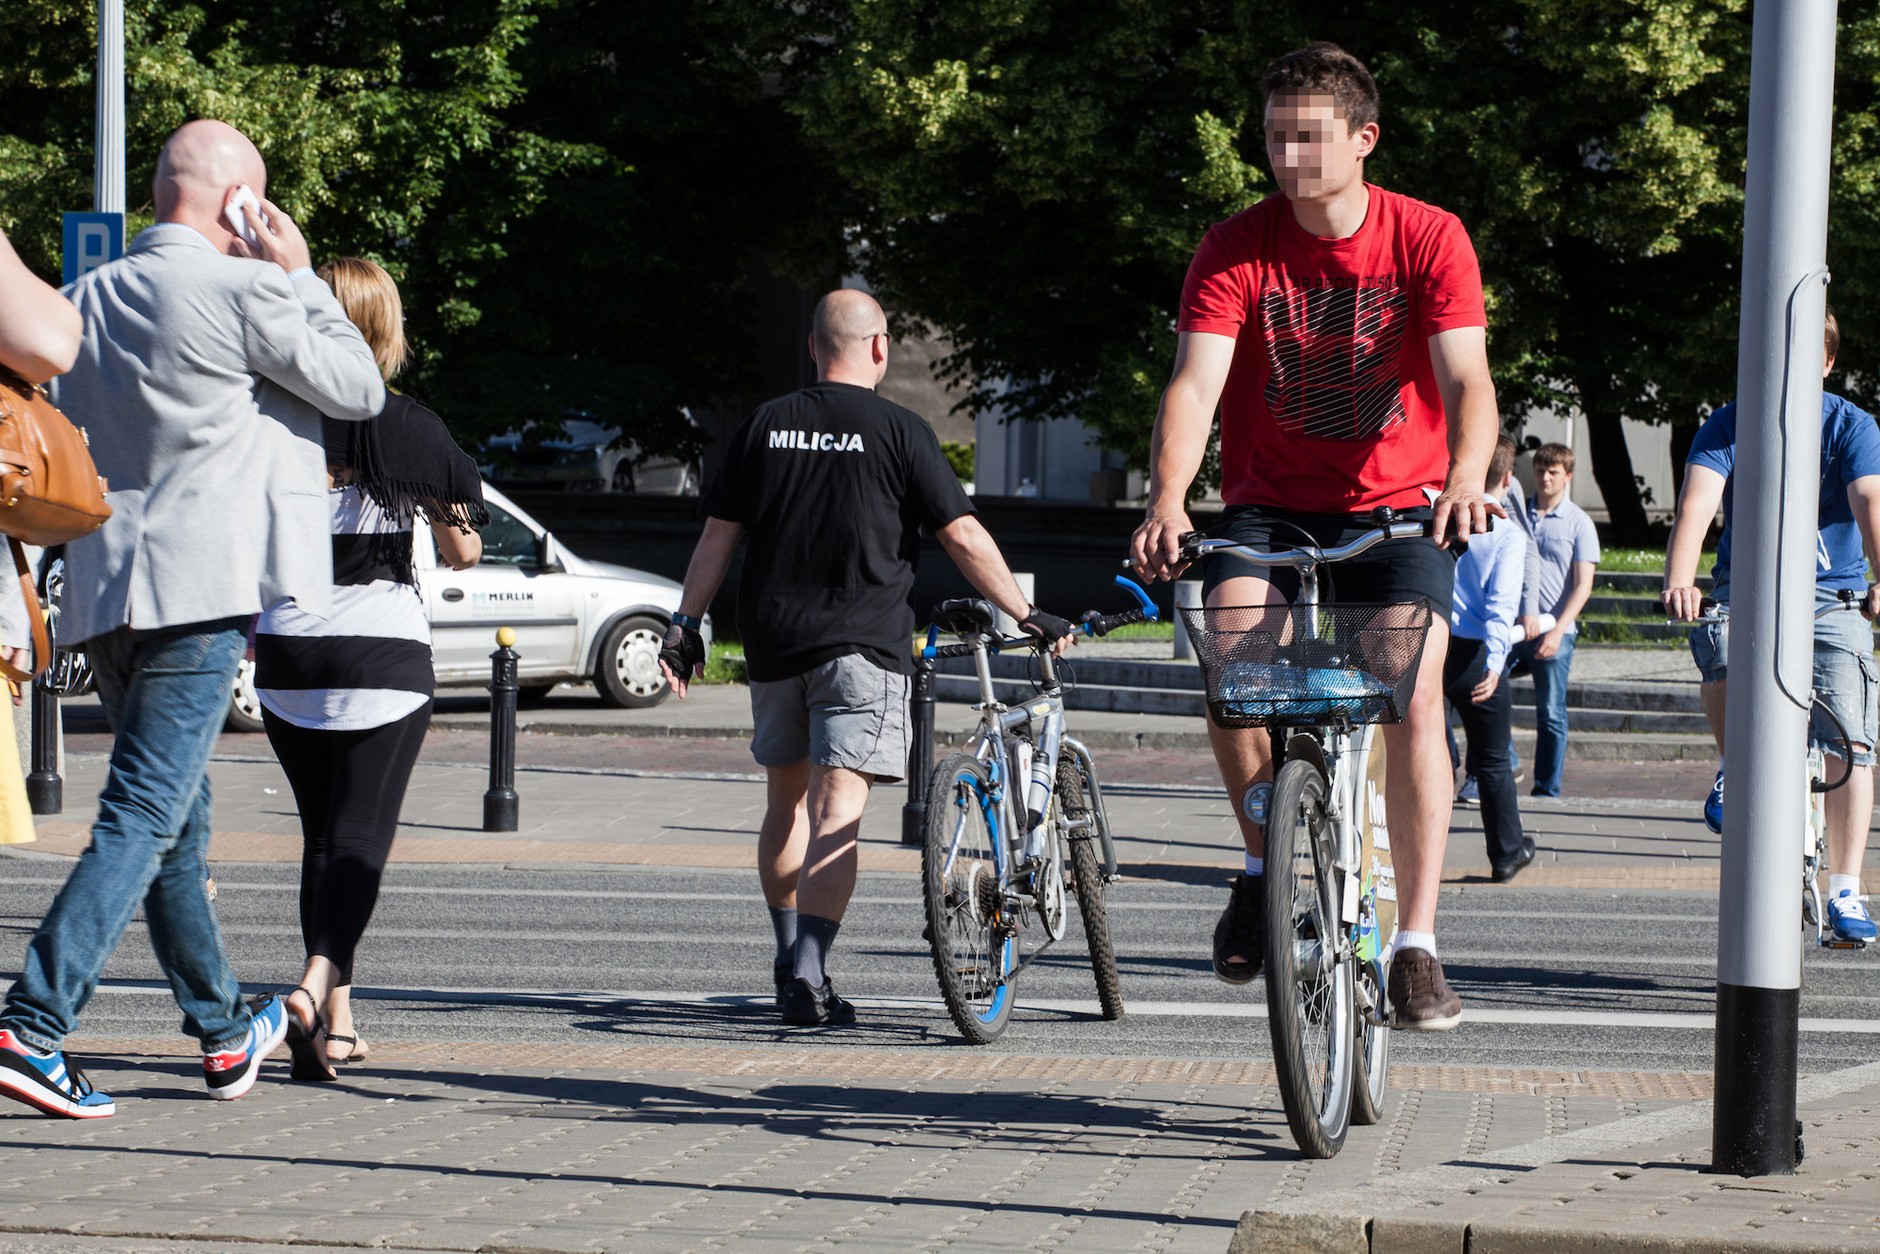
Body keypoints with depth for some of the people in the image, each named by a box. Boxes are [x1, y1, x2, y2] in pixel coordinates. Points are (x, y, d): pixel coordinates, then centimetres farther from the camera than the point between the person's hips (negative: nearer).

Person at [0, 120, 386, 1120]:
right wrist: (298, 274, 8)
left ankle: (225, 1034, 30)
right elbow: (359, 390, 2)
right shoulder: (243, 289, -8)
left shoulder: (89, 299, 12)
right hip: (203, 590, -8)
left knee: (175, 819, 18)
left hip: (103, 589, 8)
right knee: (143, 815, -10)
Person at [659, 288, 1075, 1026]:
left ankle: (790, 958, 27)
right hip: (861, 642, -4)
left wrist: (686, 624, 12)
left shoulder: (765, 426, 7)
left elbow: (718, 535, 6)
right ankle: (809, 973, -20)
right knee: (838, 812, -8)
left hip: (773, 640, 4)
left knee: (786, 801, 19)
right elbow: (962, 536, -6)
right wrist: (1027, 615, 1)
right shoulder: (898, 431, -4)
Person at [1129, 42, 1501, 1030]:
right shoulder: (1236, 251, -8)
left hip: (1397, 503, -1)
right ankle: (1262, 865, -5)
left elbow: (1465, 378, -19)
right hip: (1270, 501, 1)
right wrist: (1167, 501, -37)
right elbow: (1196, 381, -19)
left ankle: (1417, 948, -16)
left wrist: (1465, 483, -40)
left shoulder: (1429, 241, -9)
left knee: (1414, 689, -21)